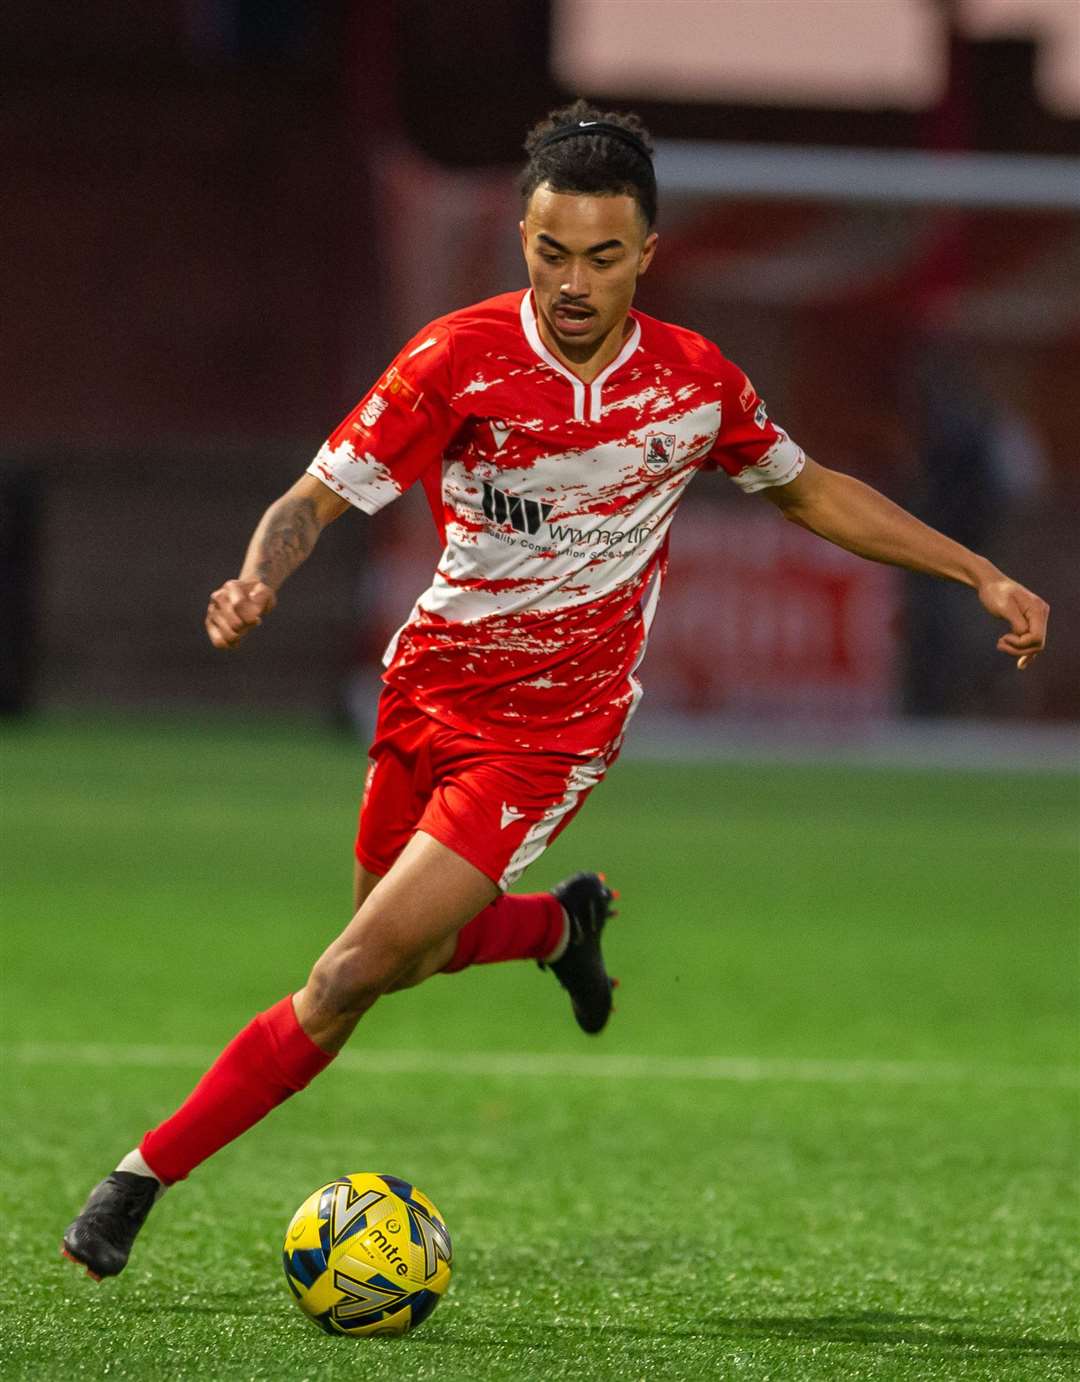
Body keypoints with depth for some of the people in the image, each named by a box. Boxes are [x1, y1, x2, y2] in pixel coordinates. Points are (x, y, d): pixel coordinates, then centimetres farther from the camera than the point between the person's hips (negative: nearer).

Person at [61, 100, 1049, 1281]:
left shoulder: (696, 383, -7)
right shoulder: (459, 359, -12)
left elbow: (811, 491, 12)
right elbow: (317, 498, -10)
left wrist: (980, 576, 10)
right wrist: (257, 579, -33)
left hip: (552, 730, -2)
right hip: (429, 687, 2)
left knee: (359, 972, -13)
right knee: (401, 948, 18)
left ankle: (149, 1172, -4)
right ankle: (561, 923, 50)